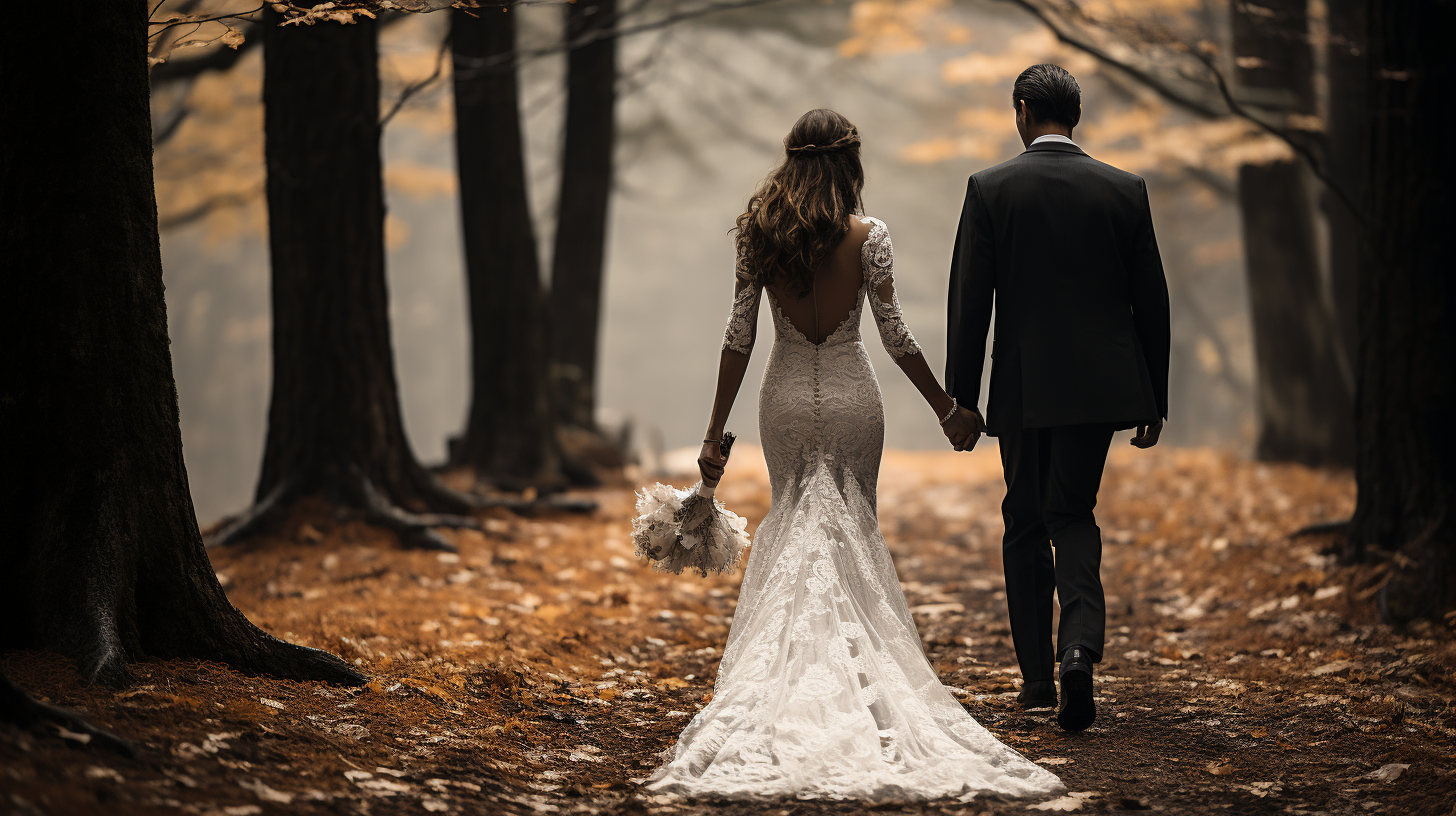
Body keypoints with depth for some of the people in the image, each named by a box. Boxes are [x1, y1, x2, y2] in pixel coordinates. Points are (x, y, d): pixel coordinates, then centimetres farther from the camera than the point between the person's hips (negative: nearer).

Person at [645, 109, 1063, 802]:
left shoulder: (759, 234, -4)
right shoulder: (867, 236, -9)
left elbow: (738, 337, -4)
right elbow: (895, 337, -8)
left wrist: (715, 433, 1)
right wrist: (947, 409, 3)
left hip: (787, 397, 2)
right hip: (852, 397, -1)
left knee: (793, 522, 14)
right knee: (853, 529, 10)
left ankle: (794, 667, 3)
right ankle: (852, 666, 4)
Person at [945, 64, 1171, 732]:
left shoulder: (990, 189, -4)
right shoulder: (1123, 189, 1)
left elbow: (970, 302, -6)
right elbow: (1150, 300, 4)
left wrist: (961, 399, 0)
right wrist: (1154, 399, 11)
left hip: (1022, 387, -1)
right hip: (1099, 382, 1)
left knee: (1024, 523, 13)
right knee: (1072, 516, 9)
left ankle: (1036, 676, 16)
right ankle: (1079, 645, -16)